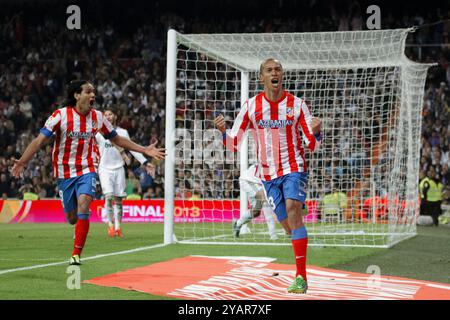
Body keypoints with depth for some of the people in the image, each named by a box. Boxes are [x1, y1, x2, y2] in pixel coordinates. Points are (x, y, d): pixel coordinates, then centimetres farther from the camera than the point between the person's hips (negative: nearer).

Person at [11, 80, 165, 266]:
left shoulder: (97, 117, 0)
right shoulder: (61, 115, -11)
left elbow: (116, 139, 13)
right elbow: (40, 140, -14)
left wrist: (144, 150, 10)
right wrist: (22, 161, -27)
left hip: (87, 169, 1)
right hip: (64, 172, -1)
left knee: (83, 208, -23)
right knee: (72, 218, 5)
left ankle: (76, 254, -18)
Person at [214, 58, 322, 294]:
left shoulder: (297, 104, -5)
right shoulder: (251, 106, -2)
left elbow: (313, 145, -3)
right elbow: (233, 143, 0)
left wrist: (315, 132, -25)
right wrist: (223, 131, -21)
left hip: (294, 168, -3)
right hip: (268, 174, 3)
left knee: (292, 209, -23)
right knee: (288, 222, 3)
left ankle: (301, 277, -25)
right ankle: (300, 273, 27)